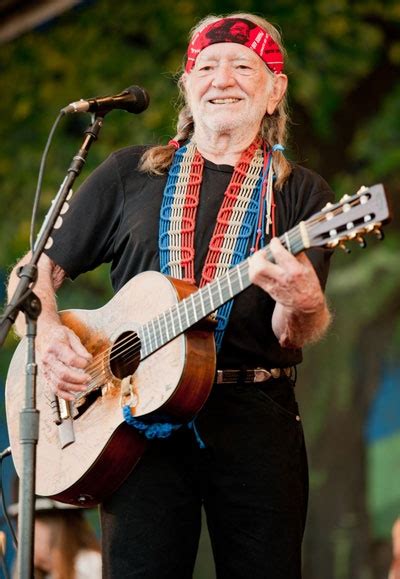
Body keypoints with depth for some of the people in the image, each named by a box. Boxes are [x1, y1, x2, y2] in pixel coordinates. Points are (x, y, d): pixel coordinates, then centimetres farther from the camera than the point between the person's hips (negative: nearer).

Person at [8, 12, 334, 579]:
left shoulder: (300, 192, 7)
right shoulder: (130, 173, 12)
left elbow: (293, 336, -4)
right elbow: (39, 270, 14)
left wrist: (302, 304, -27)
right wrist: (47, 333, -7)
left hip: (255, 421, 0)